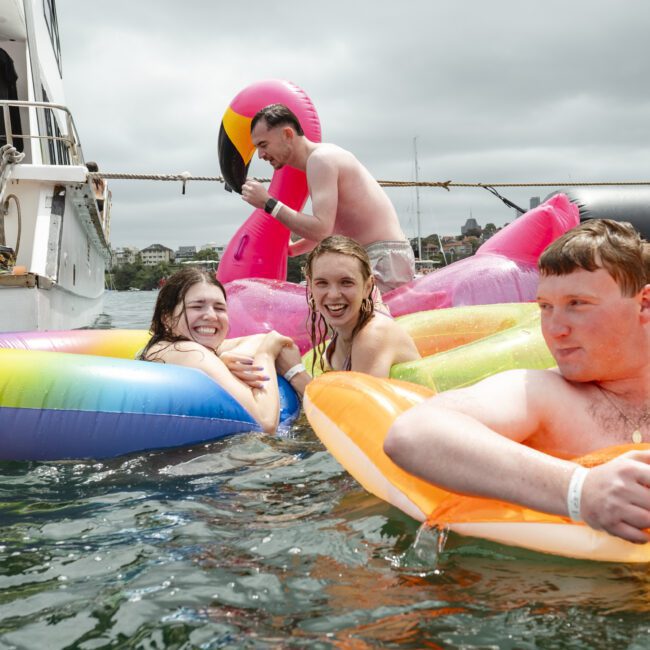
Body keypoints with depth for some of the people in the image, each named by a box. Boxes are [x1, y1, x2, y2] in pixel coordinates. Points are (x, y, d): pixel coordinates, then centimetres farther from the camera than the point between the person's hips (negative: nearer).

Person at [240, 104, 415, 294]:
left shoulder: (321, 158, -14)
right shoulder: (323, 156, 18)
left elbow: (321, 230, -24)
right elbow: (329, 229, 26)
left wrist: (269, 203, -16)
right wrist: (289, 250, 22)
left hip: (385, 260, -10)